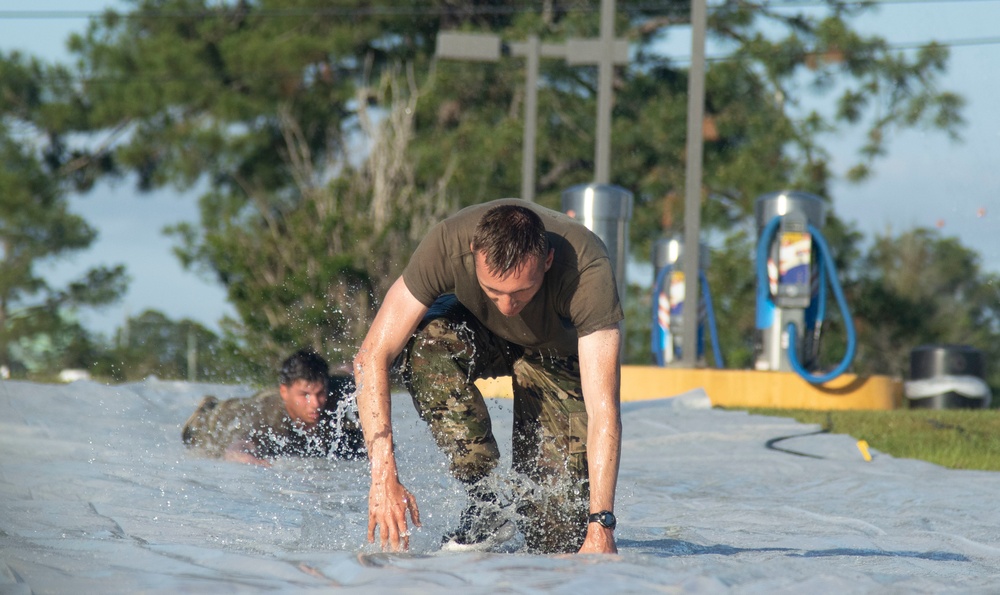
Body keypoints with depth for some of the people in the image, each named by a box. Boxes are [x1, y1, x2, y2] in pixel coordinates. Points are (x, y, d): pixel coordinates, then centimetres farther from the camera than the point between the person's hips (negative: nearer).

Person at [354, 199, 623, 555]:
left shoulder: (588, 271, -41)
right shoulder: (448, 245, -37)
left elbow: (603, 409, -44)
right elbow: (372, 356, -34)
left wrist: (600, 529, -52)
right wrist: (383, 478, -43)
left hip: (561, 351, -1)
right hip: (479, 332, 1)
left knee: (560, 536, -14)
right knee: (424, 342, -36)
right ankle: (484, 504, -23)